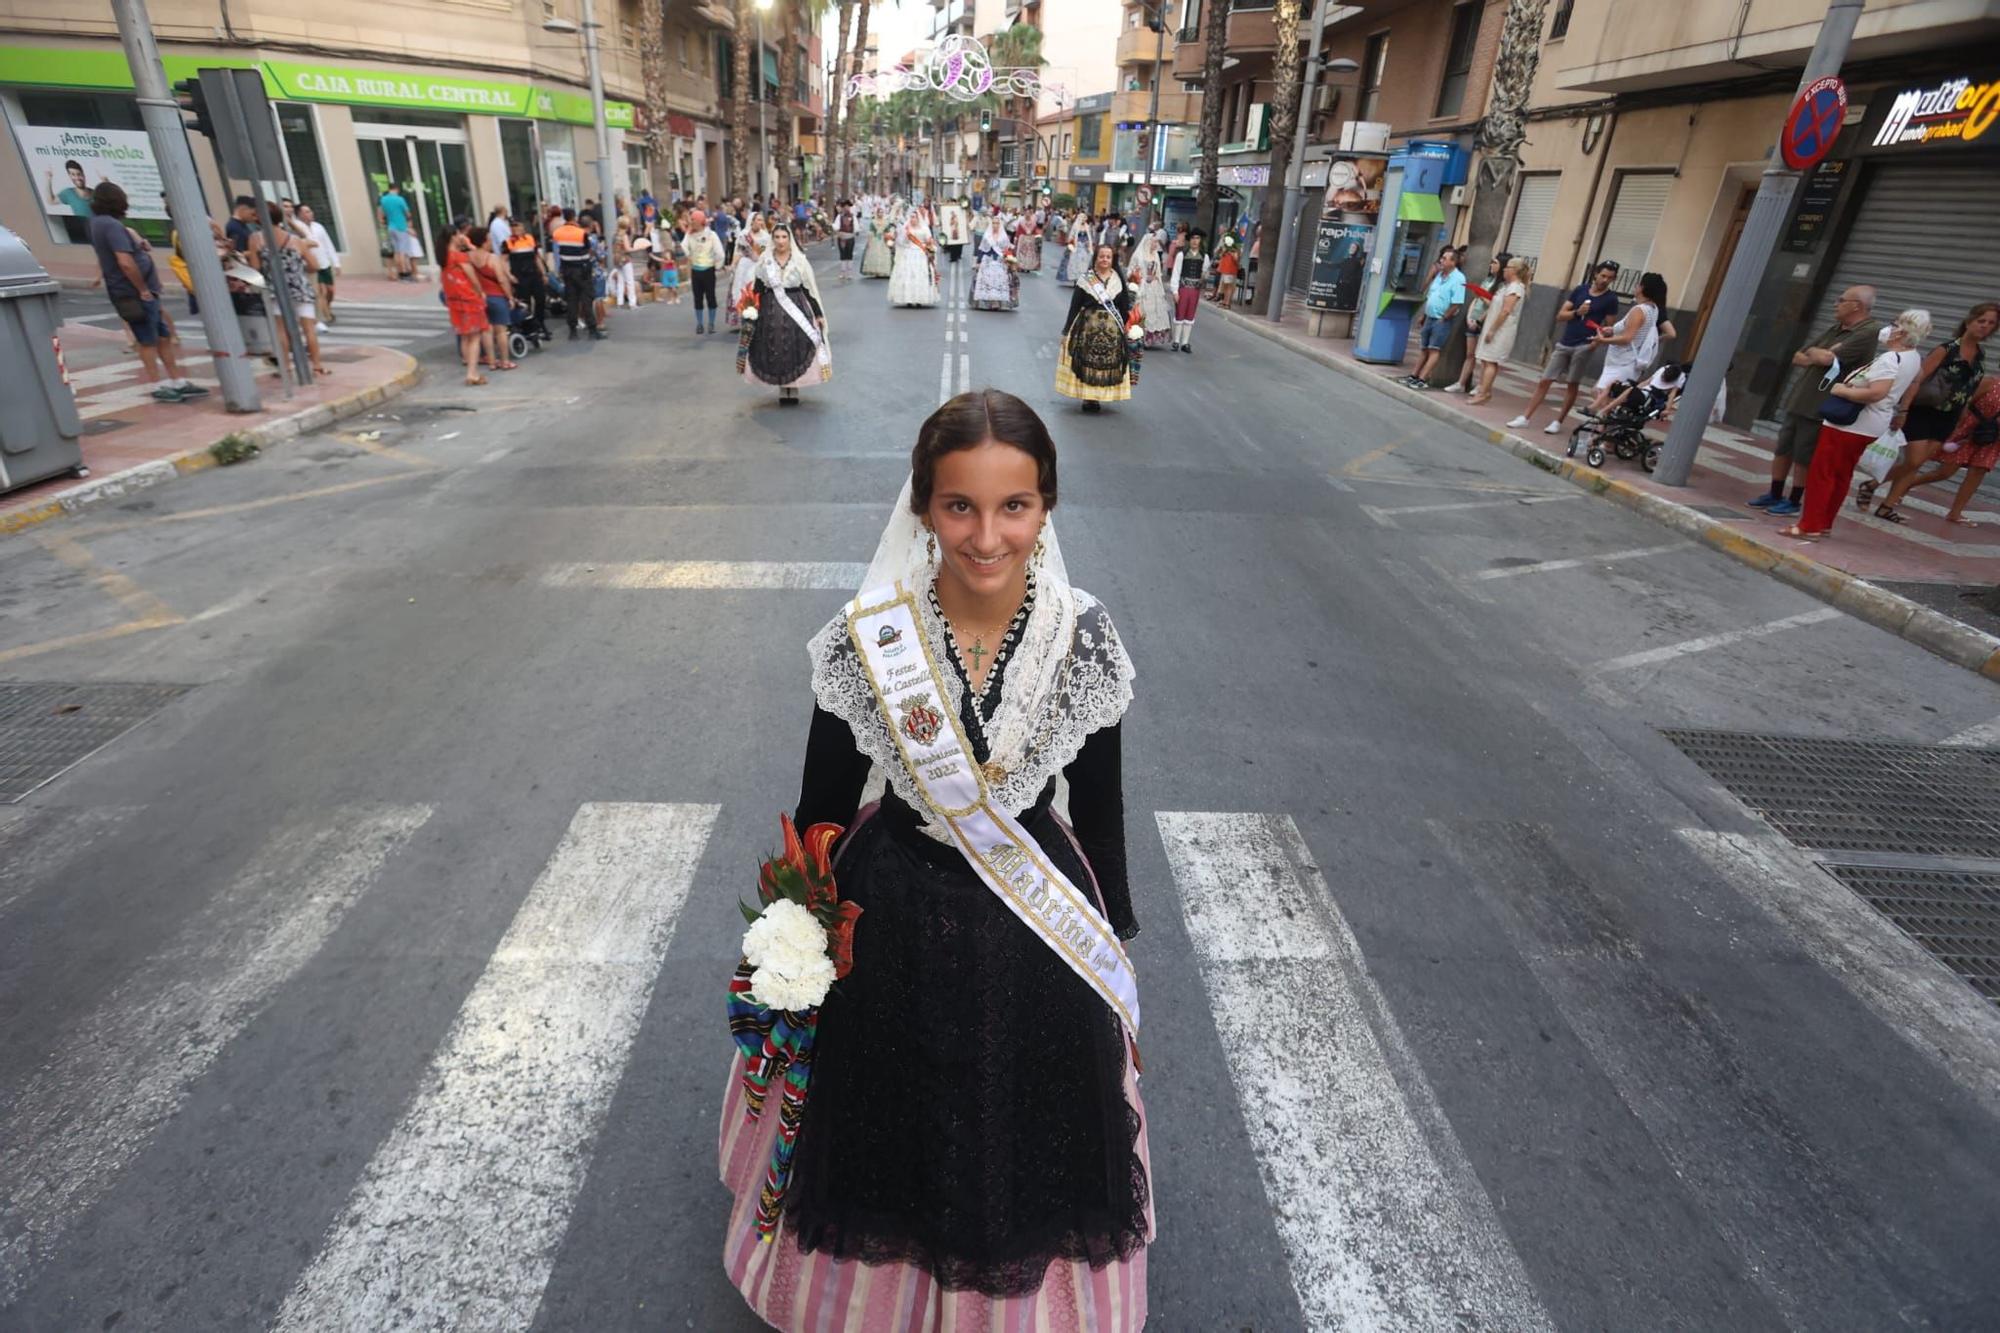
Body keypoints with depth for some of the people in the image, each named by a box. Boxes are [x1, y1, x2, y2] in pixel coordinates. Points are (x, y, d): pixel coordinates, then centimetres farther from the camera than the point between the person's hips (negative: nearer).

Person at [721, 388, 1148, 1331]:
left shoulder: (1084, 639, -16)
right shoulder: (864, 638, -19)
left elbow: (1100, 810, -3)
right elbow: (823, 807, -6)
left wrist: (1113, 945, 6)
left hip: (1039, 922, 1)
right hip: (893, 920, 0)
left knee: (1025, 1128, 24)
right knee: (897, 1121, 24)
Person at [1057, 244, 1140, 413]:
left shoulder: (1120, 282, 6)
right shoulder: (1084, 280, 0)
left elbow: (1125, 310, 8)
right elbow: (1074, 307, -1)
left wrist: (1126, 330, 4)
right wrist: (1067, 331, -3)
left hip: (1112, 330, 2)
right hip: (1087, 328, -2)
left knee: (1109, 364, 2)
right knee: (1085, 362, -2)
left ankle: (1097, 397, 13)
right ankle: (1087, 397, 9)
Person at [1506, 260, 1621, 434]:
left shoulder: (1611, 299, 1)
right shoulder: (1580, 289, 8)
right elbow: (1560, 316, 6)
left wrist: (1599, 339, -18)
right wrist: (1576, 312, -12)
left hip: (1584, 346, -3)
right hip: (1564, 343, 3)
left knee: (1572, 384, -1)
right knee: (1544, 381, 0)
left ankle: (1558, 422, 7)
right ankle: (1525, 418, 2)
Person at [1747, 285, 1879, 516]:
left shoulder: (1867, 334, -12)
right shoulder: (1833, 329, 15)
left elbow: (1827, 359, -23)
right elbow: (1797, 357, 11)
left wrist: (1812, 352, -3)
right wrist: (1818, 356, -8)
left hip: (1819, 408, -8)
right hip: (1797, 401, 8)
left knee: (1803, 458, 0)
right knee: (1782, 450, 12)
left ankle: (1793, 503, 10)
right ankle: (1775, 495, 23)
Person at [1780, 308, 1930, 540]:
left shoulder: (1890, 358, -20)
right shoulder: (1913, 357, 12)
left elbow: (1876, 392, -33)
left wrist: (1841, 390, -22)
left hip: (1850, 423, -10)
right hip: (1869, 425, 10)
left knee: (1821, 473, -6)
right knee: (1841, 476, 14)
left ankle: (1810, 526, -7)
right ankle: (1824, 523, 18)